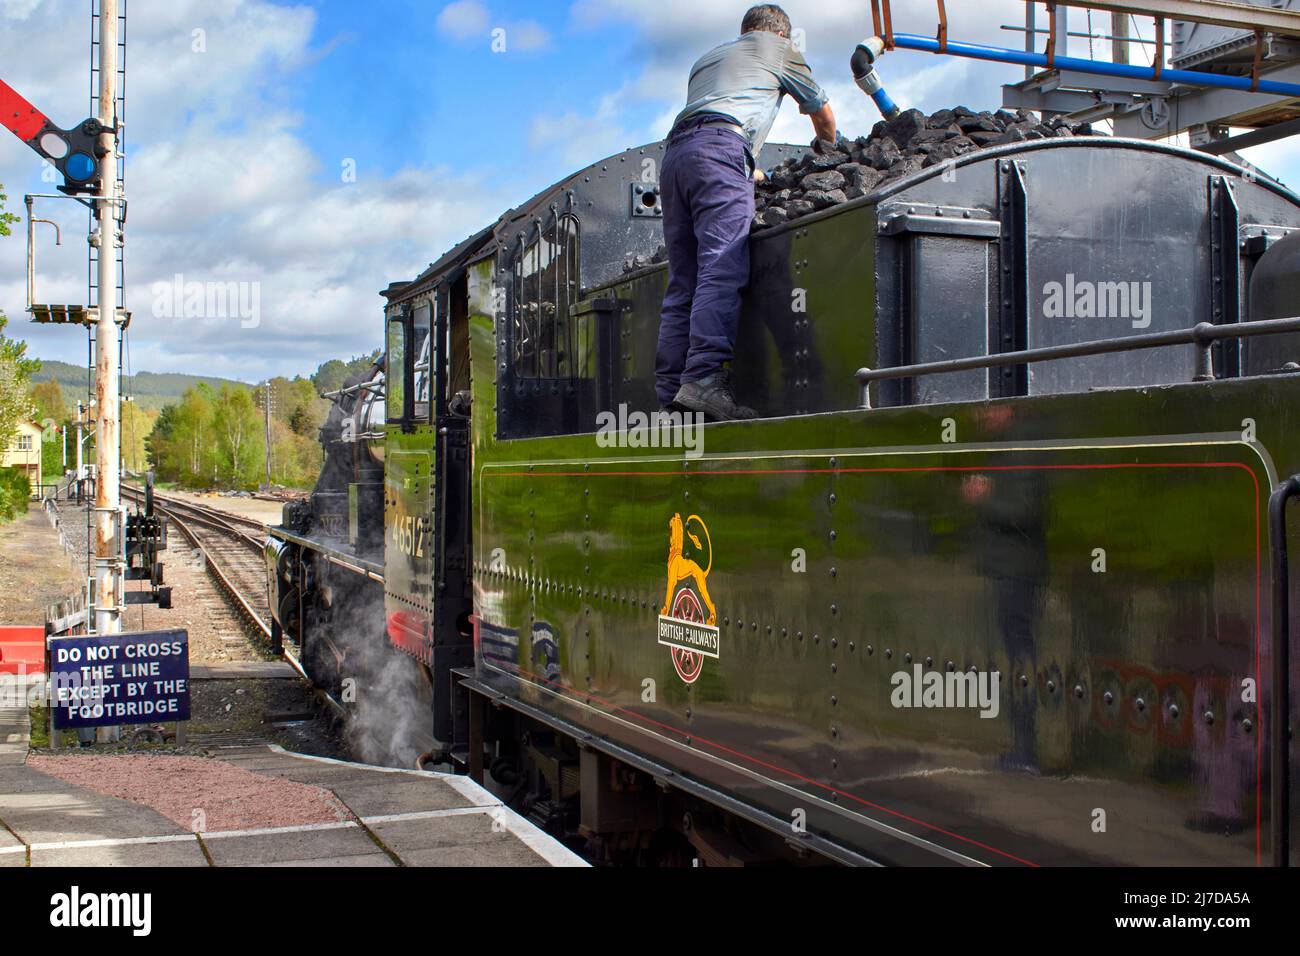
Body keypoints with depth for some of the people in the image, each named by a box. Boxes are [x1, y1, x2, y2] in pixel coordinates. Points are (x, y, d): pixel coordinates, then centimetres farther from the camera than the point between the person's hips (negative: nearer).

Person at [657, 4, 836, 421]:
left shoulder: (706, 59, 39)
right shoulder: (778, 49, 23)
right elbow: (823, 115, 34)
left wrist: (754, 173, 53)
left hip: (675, 152, 6)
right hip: (721, 147, -6)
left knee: (683, 284, 1)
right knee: (723, 272, -20)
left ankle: (671, 395, -9)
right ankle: (705, 378, -37)